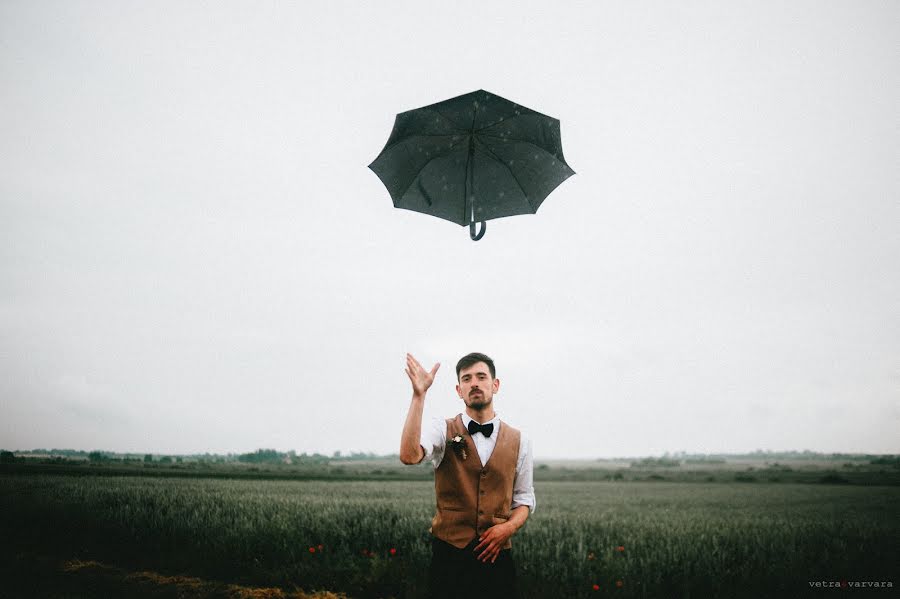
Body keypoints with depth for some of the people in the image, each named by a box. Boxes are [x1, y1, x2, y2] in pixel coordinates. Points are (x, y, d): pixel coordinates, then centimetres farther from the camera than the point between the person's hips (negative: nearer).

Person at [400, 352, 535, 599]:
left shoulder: (518, 441, 5)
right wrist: (419, 394, -27)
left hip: (496, 555, 2)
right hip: (450, 554, -2)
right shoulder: (443, 431, -3)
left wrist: (508, 527, -10)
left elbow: (524, 500, 12)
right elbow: (409, 456, -24)